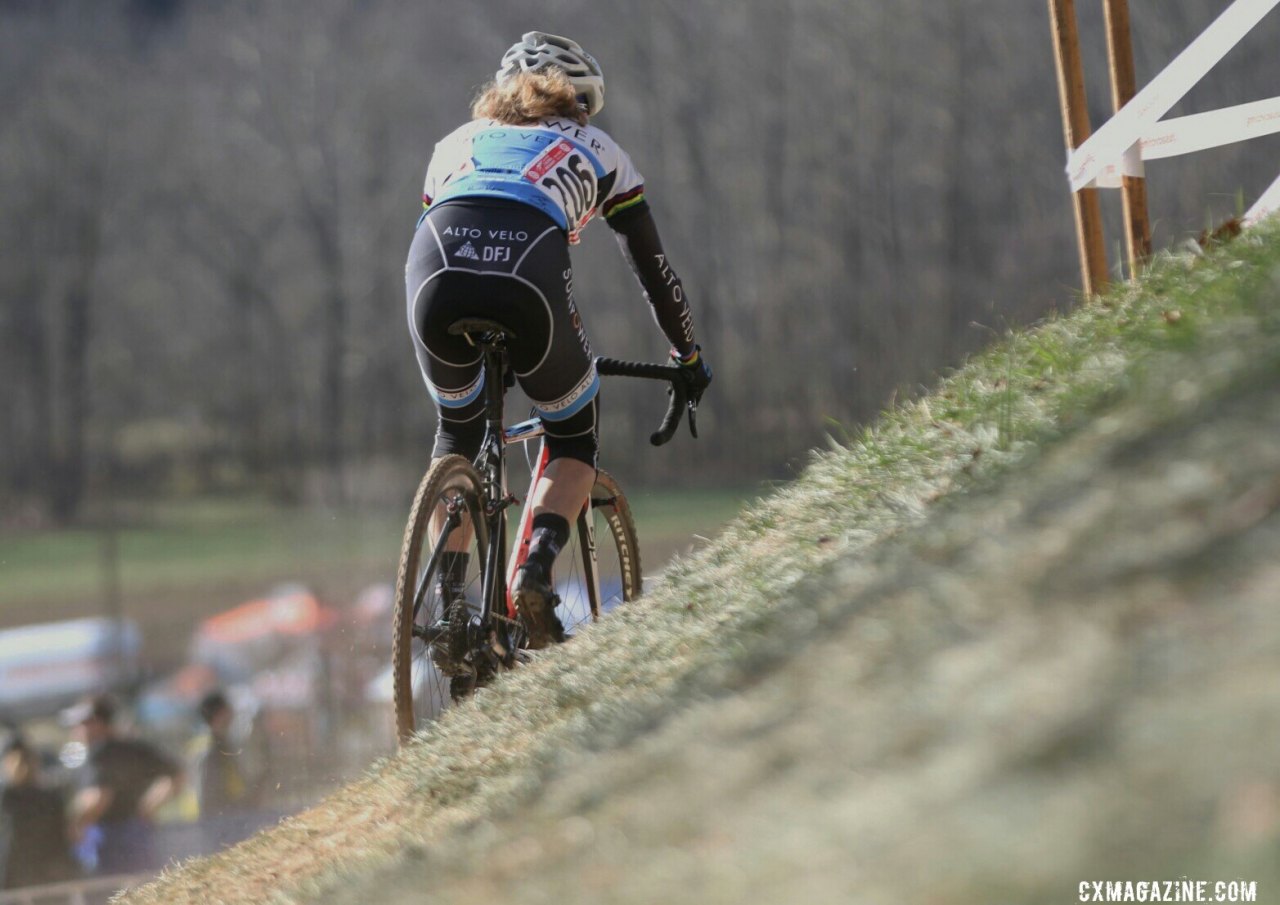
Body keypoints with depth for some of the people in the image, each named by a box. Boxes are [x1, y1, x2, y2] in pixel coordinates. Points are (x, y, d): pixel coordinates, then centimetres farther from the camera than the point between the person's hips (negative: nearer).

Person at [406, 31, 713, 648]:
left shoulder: (458, 142, 38)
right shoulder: (597, 151, 33)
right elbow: (651, 266, 37)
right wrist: (688, 357, 50)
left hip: (436, 275, 2)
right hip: (527, 283, -2)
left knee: (456, 433, 30)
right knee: (575, 437, 23)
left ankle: (447, 598, 17)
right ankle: (538, 566, -3)